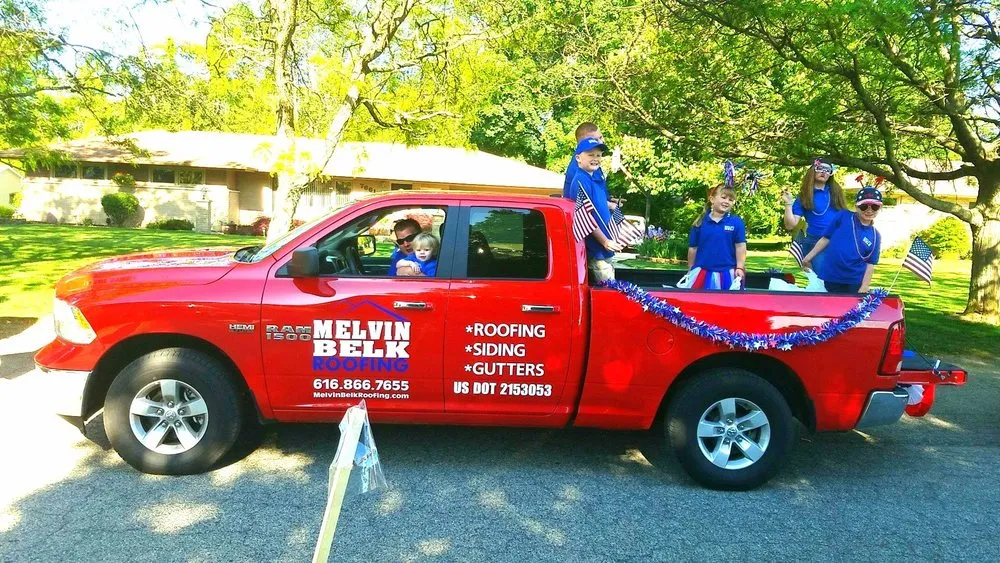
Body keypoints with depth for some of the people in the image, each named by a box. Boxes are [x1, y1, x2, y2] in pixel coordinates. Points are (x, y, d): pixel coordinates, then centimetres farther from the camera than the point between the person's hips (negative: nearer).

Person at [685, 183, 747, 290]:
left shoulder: (737, 222, -2)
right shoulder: (700, 222, 1)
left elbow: (740, 246, 0)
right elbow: (693, 248, 7)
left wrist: (740, 268, -8)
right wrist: (690, 270, 10)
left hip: (727, 273, -1)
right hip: (702, 273, 1)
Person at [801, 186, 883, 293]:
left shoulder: (875, 236, 2)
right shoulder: (843, 216, -3)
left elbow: (870, 264, 1)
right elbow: (826, 238, 1)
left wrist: (864, 288, -6)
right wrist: (809, 257, 2)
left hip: (855, 283, 1)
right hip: (831, 278, -1)